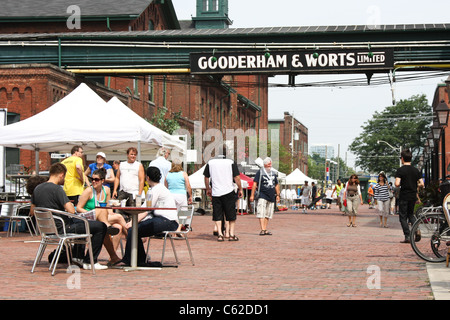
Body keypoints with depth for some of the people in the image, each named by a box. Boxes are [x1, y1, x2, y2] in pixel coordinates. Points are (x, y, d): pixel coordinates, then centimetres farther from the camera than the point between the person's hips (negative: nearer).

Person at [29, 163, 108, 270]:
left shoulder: (37, 189, 5)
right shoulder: (56, 189, -20)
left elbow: (32, 211, 14)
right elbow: (71, 211, -25)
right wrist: (70, 204, -3)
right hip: (61, 228, -9)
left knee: (83, 222, 35)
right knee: (101, 226, -7)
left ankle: (77, 256, 36)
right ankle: (89, 262, 0)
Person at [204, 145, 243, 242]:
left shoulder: (210, 163, 3)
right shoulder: (231, 162, -3)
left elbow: (206, 177, 10)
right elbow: (237, 177, -4)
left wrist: (208, 189, 24)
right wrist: (240, 189, 7)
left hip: (215, 193, 2)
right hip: (228, 192, -2)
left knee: (217, 215, 7)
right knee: (231, 214, 8)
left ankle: (220, 234, 0)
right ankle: (231, 234, 7)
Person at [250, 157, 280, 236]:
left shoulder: (273, 174, 19)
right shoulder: (260, 172, 1)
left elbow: (276, 185, 26)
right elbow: (255, 183, -4)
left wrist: (277, 195, 17)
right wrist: (252, 195, -10)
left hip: (271, 197, 6)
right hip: (262, 196, -6)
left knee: (268, 214, 6)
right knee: (261, 213, -15)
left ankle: (265, 230, 10)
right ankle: (262, 229, -22)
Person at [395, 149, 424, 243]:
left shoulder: (400, 170, -10)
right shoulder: (416, 170, 5)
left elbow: (397, 184, -20)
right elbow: (421, 184, 2)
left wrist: (396, 184, 2)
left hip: (404, 196, -5)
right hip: (413, 196, 5)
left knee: (403, 217, 4)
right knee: (411, 214, 20)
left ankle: (408, 236, -3)